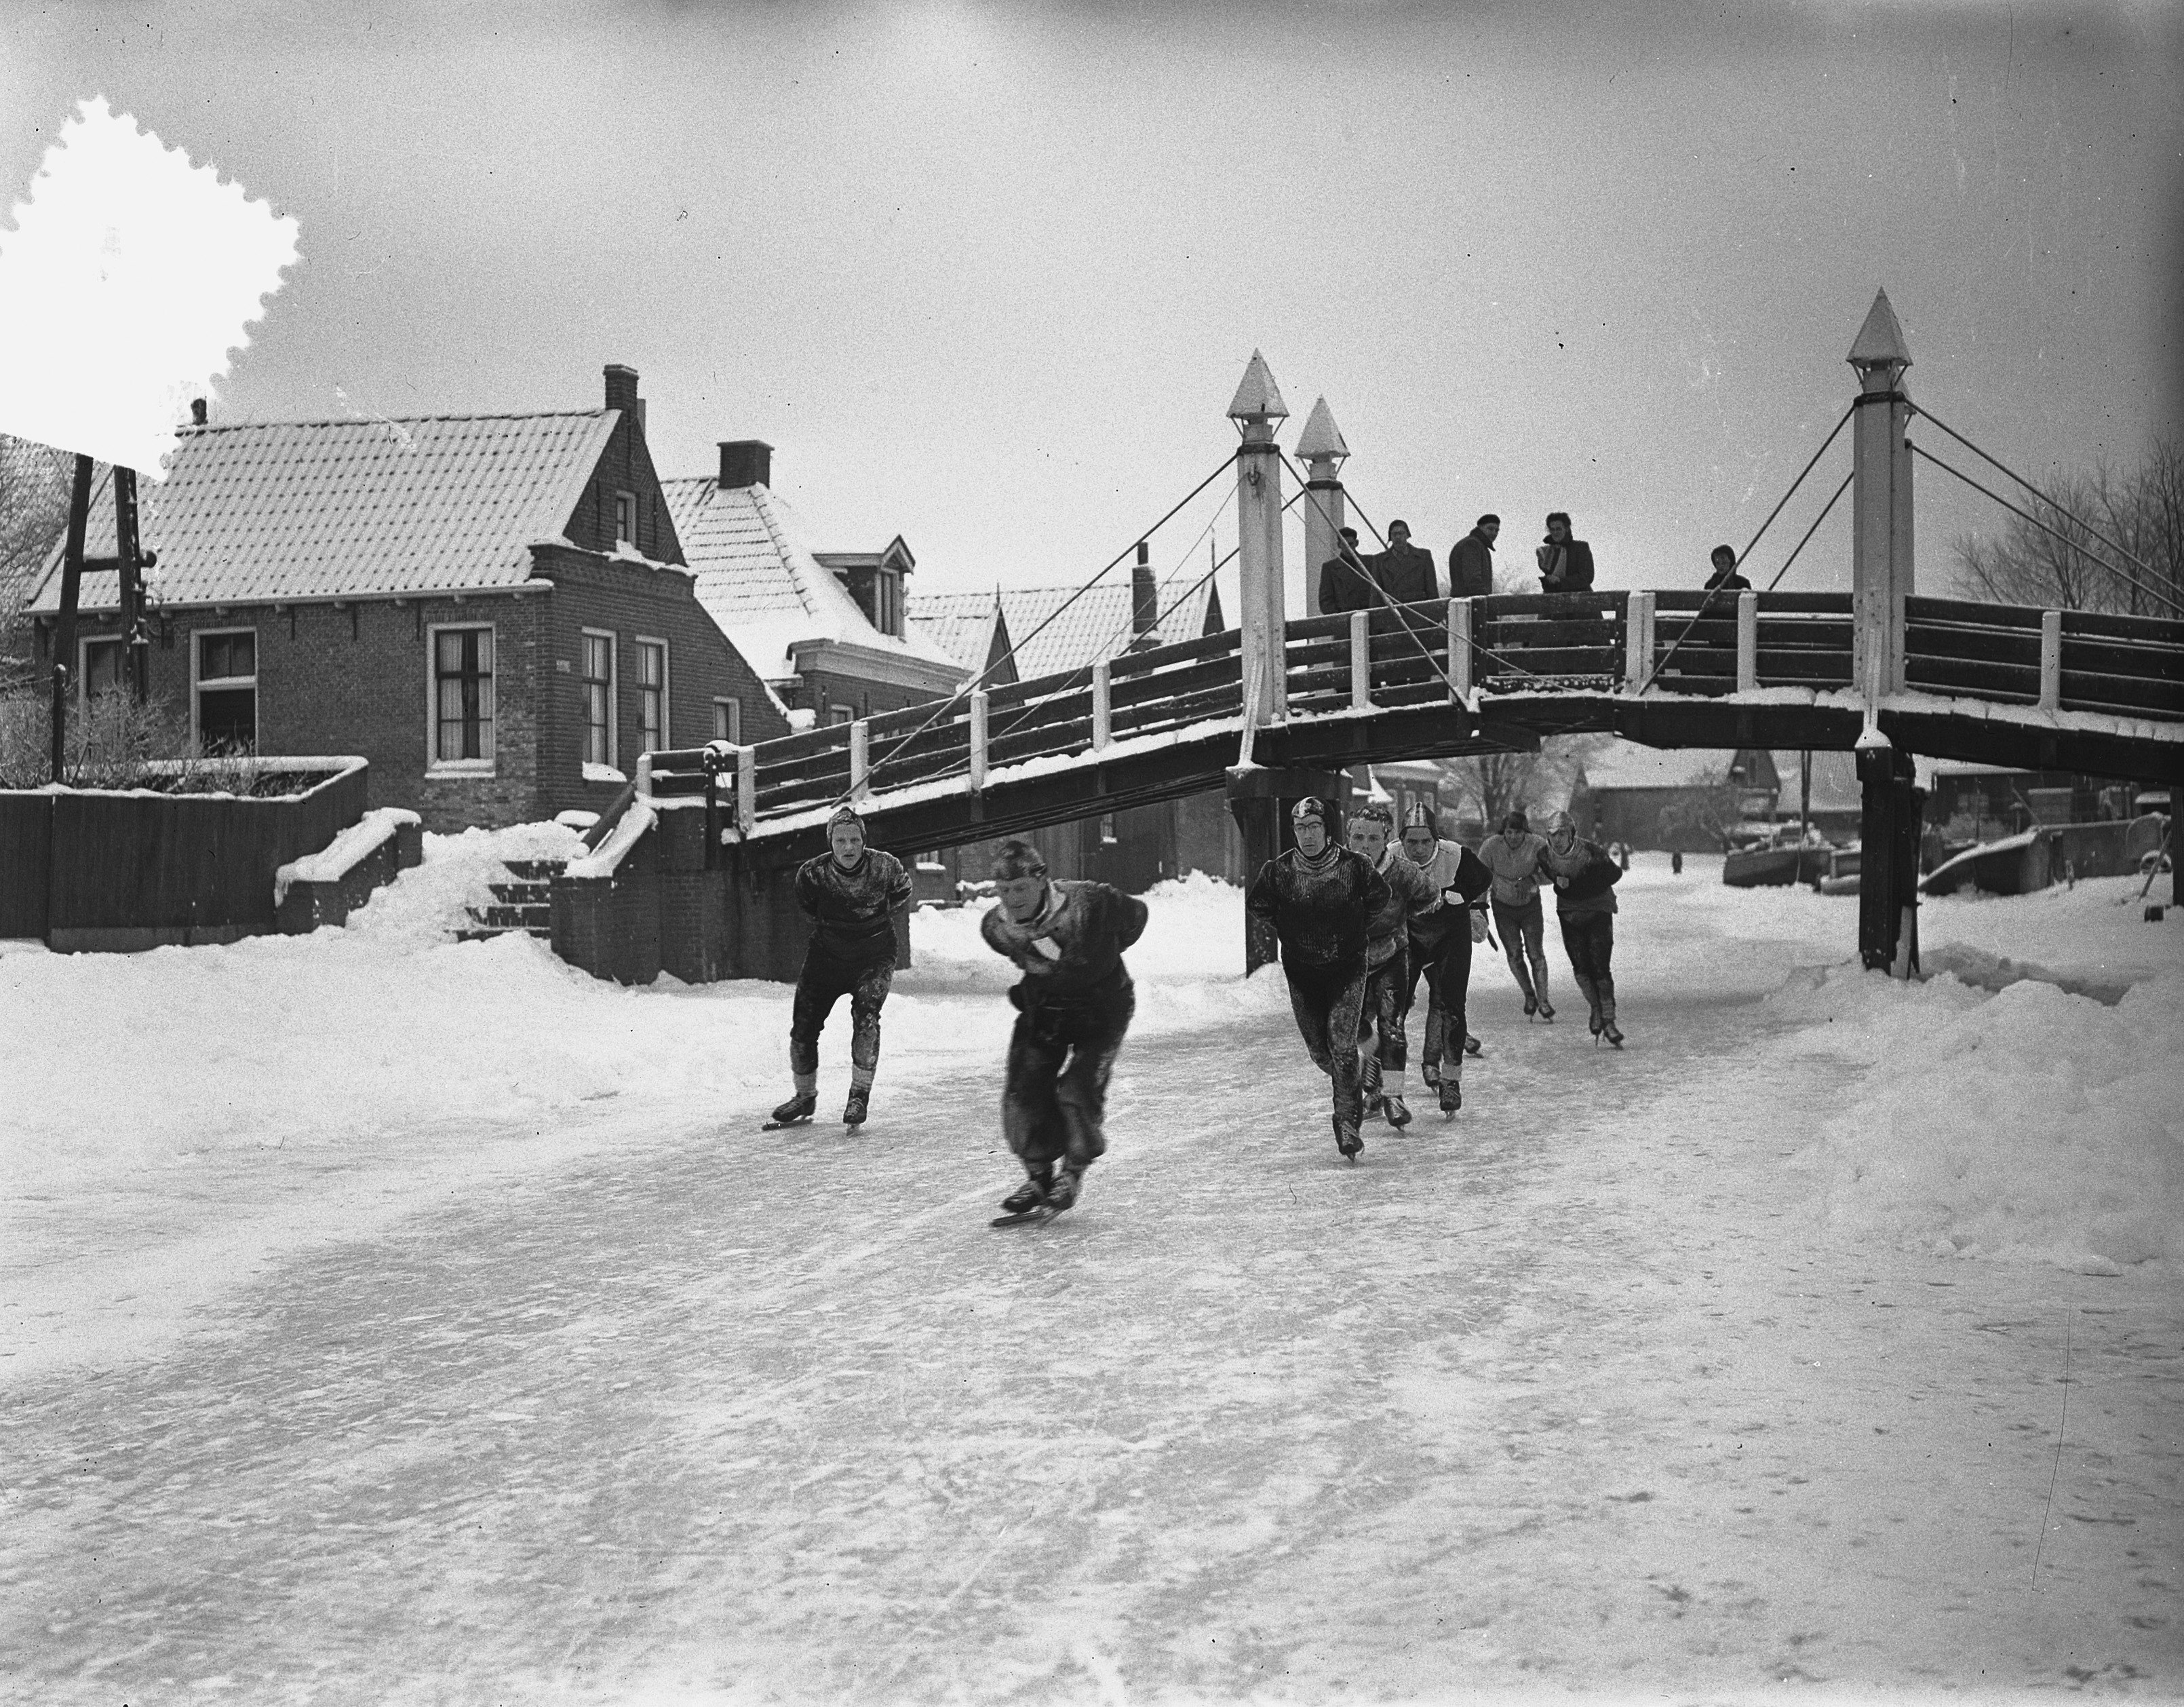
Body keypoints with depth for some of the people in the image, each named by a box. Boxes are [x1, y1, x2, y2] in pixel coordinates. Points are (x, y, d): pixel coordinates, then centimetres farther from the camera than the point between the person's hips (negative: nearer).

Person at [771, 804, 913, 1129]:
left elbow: (901, 895, 6)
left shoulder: (885, 867, -18)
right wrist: (830, 924, 5)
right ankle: (805, 1096, 22)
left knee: (866, 1014, -24)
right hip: (826, 955, 2)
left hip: (874, 956, -2)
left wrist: (875, 918, 3)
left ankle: (860, 1095, -13)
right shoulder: (812, 873, -16)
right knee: (803, 1026, -1)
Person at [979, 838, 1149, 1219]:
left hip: (1102, 1007, -4)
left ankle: (1075, 1171, 10)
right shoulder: (995, 927, -18)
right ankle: (1039, 1174, 13)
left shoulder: (1089, 905, -32)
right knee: (1024, 1090, -7)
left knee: (1079, 1092, -15)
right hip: (1042, 1007, 4)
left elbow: (1136, 914, -9)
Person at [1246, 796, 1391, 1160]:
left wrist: (1354, 929, 6)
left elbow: (1380, 897, 8)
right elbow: (1255, 904, 9)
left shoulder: (1353, 866, -11)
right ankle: (1351, 1092, 38)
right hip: (1301, 971, 2)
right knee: (1318, 1049, 8)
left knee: (1342, 1042, -14)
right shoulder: (1278, 871, -10)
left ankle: (1347, 1123, -7)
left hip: (1348, 967, -2)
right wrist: (1287, 930, 6)